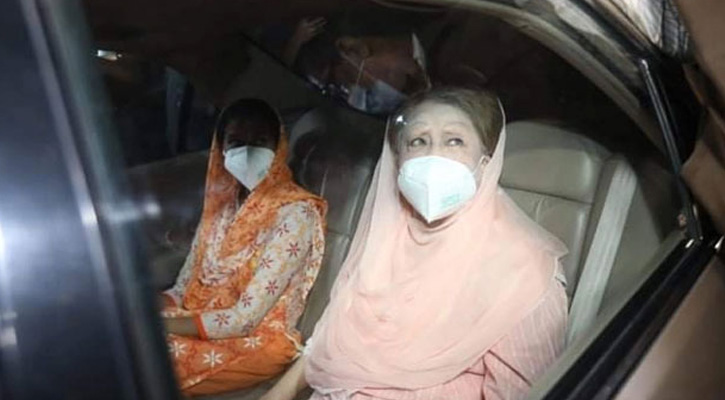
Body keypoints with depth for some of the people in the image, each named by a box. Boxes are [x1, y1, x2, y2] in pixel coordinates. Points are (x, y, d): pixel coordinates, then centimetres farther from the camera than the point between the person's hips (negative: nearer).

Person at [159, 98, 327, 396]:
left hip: (259, 341, -6)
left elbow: (245, 318, -19)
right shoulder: (222, 203, 7)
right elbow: (184, 289, 7)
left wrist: (156, 324, -19)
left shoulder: (295, 213, -15)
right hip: (202, 324, 6)